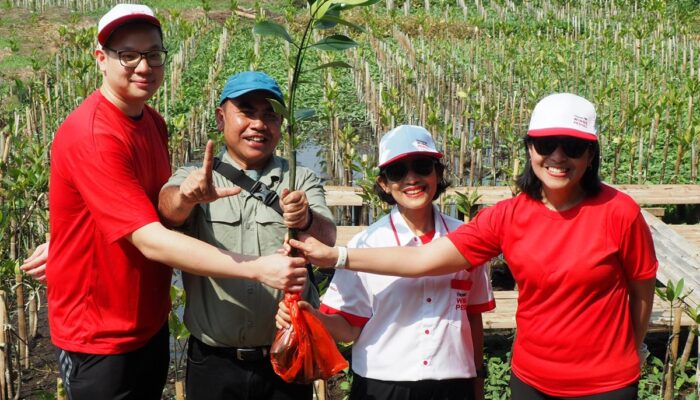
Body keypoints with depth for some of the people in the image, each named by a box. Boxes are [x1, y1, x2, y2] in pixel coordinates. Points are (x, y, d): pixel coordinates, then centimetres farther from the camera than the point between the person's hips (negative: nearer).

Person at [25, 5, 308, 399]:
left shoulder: (154, 122, 4)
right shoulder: (91, 136, -25)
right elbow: (151, 241, -31)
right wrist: (258, 268, -35)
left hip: (152, 323, 8)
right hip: (100, 337, -8)